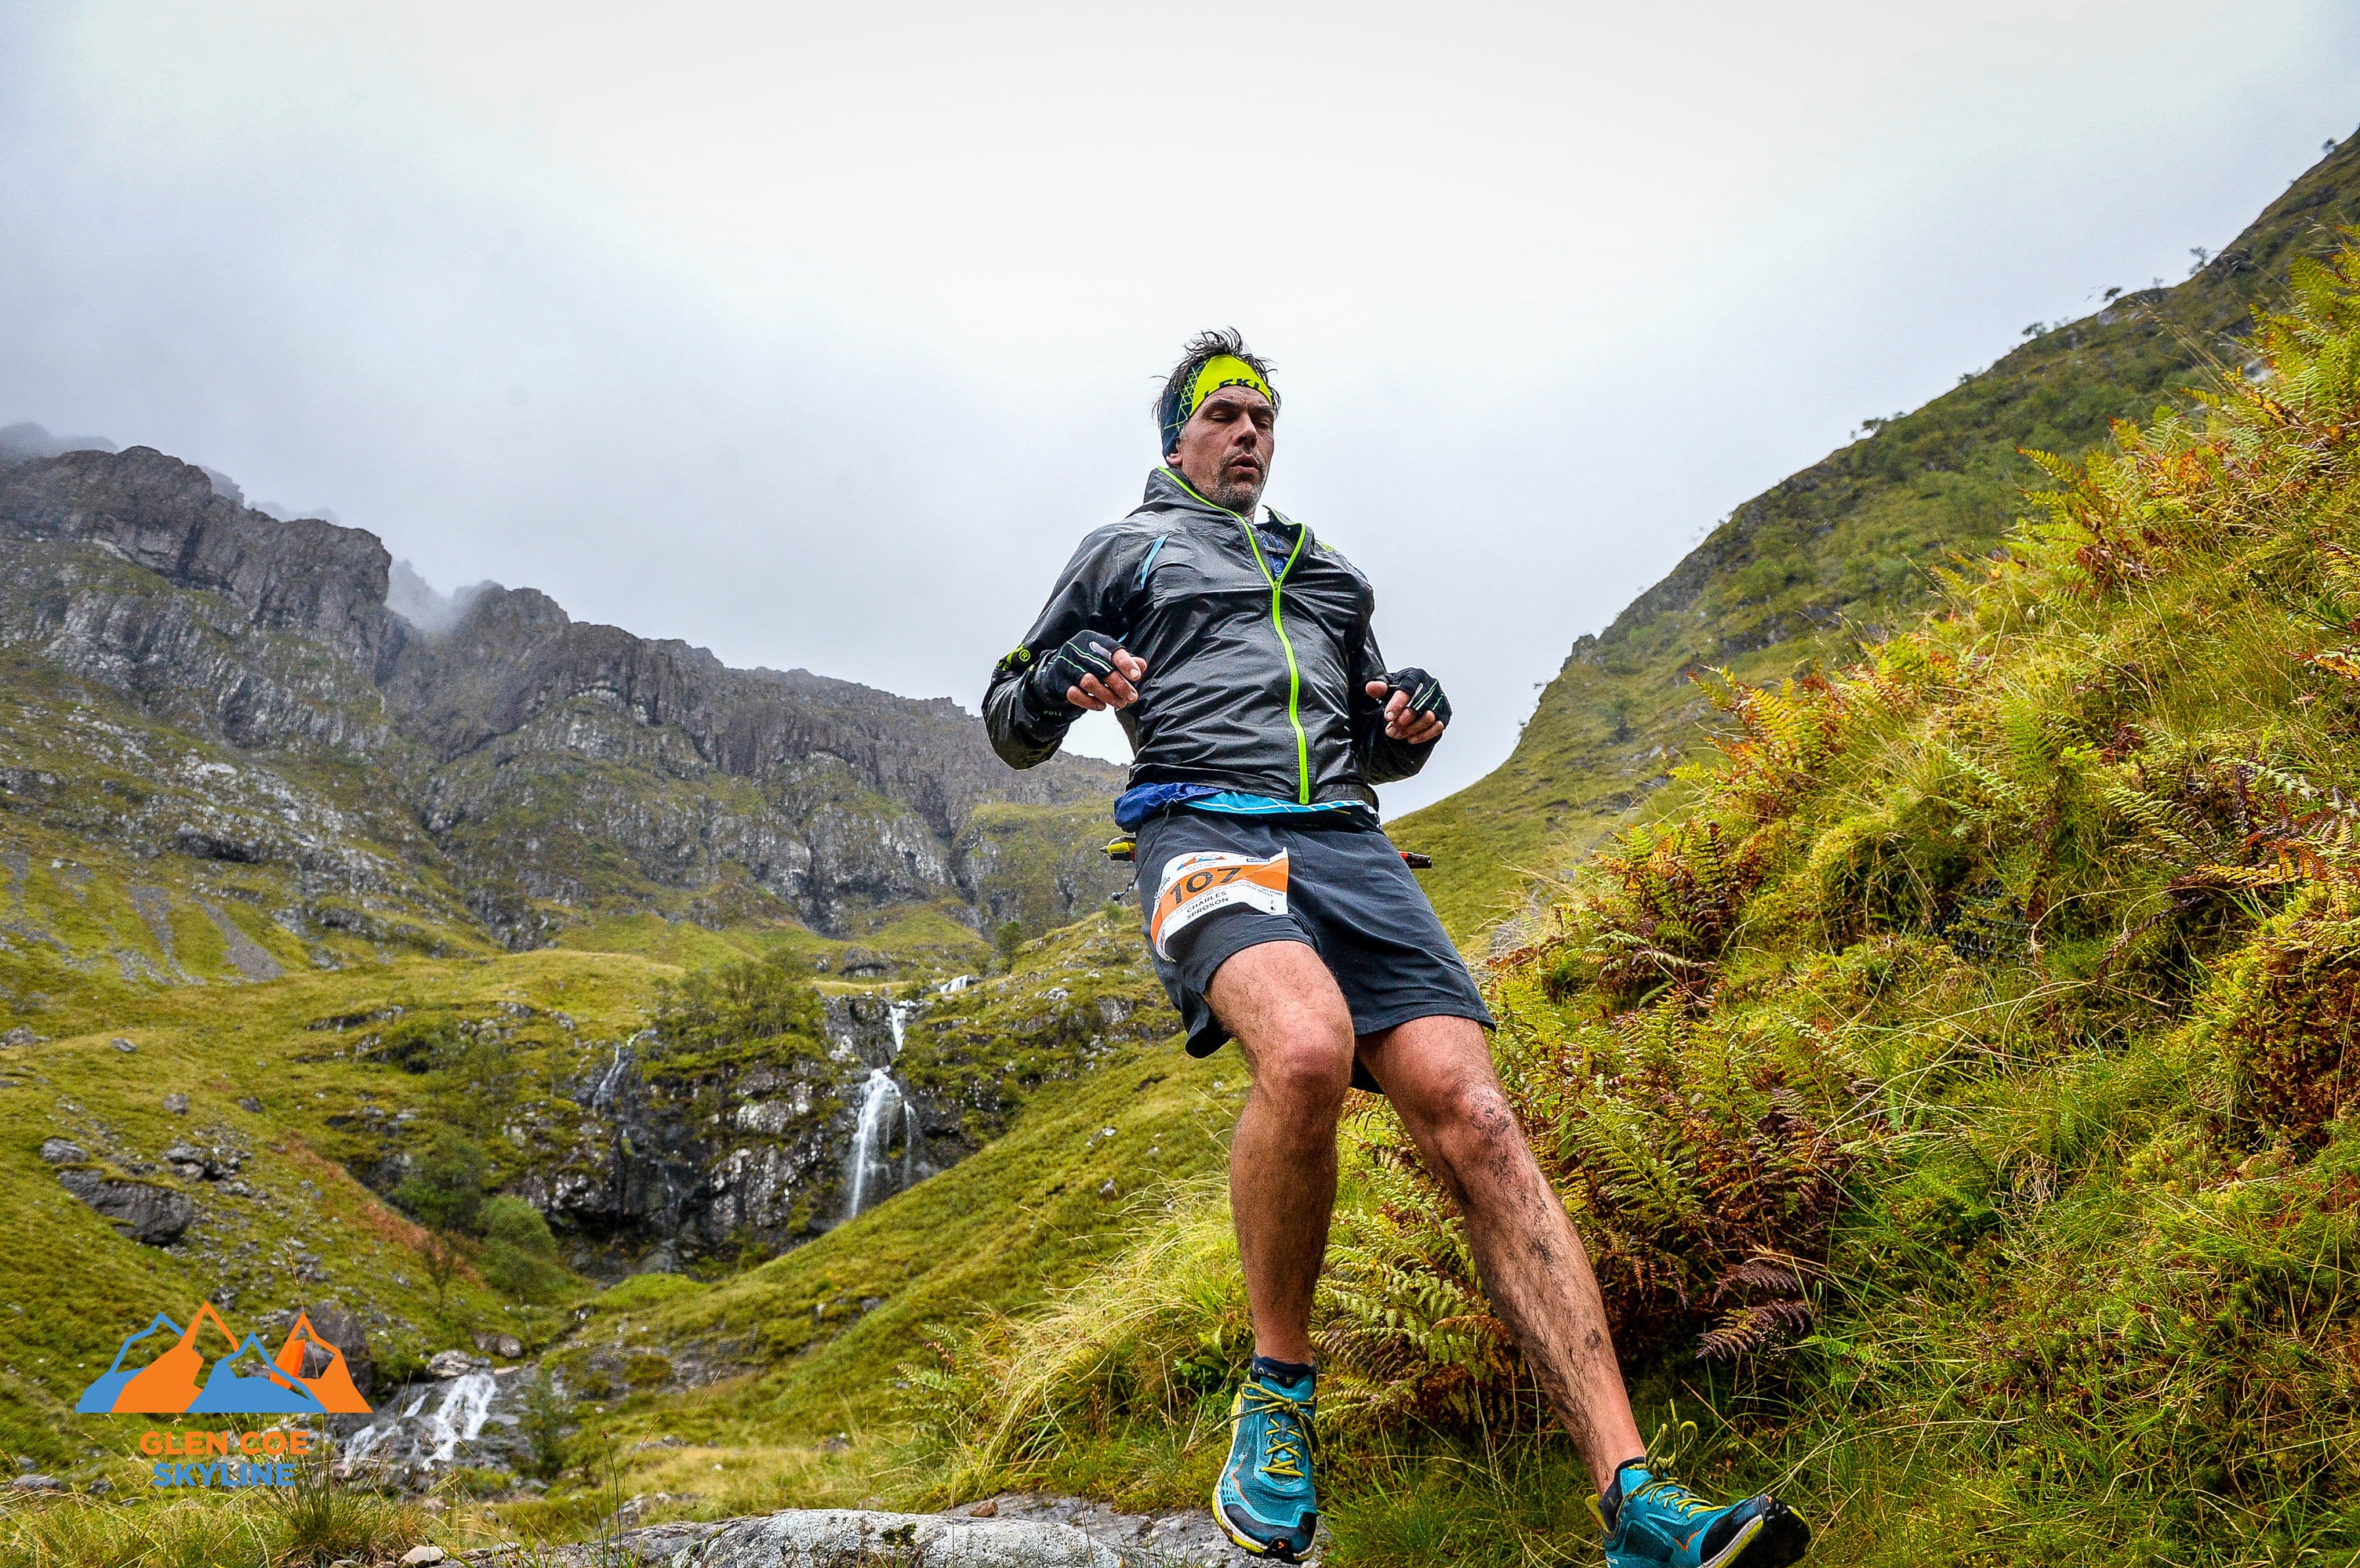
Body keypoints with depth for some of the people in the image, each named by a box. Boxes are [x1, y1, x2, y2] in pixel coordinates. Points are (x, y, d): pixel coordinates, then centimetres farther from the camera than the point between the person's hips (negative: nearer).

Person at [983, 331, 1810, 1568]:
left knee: (1472, 1118, -18)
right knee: (1308, 1050, -37)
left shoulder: (1327, 571, 34)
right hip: (1205, 827, -4)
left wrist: (1408, 725, 11)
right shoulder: (1124, 551, 23)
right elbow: (1009, 726, 17)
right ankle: (1278, 1387, -13)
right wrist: (1057, 682, -7)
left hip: (1346, 841, 4)